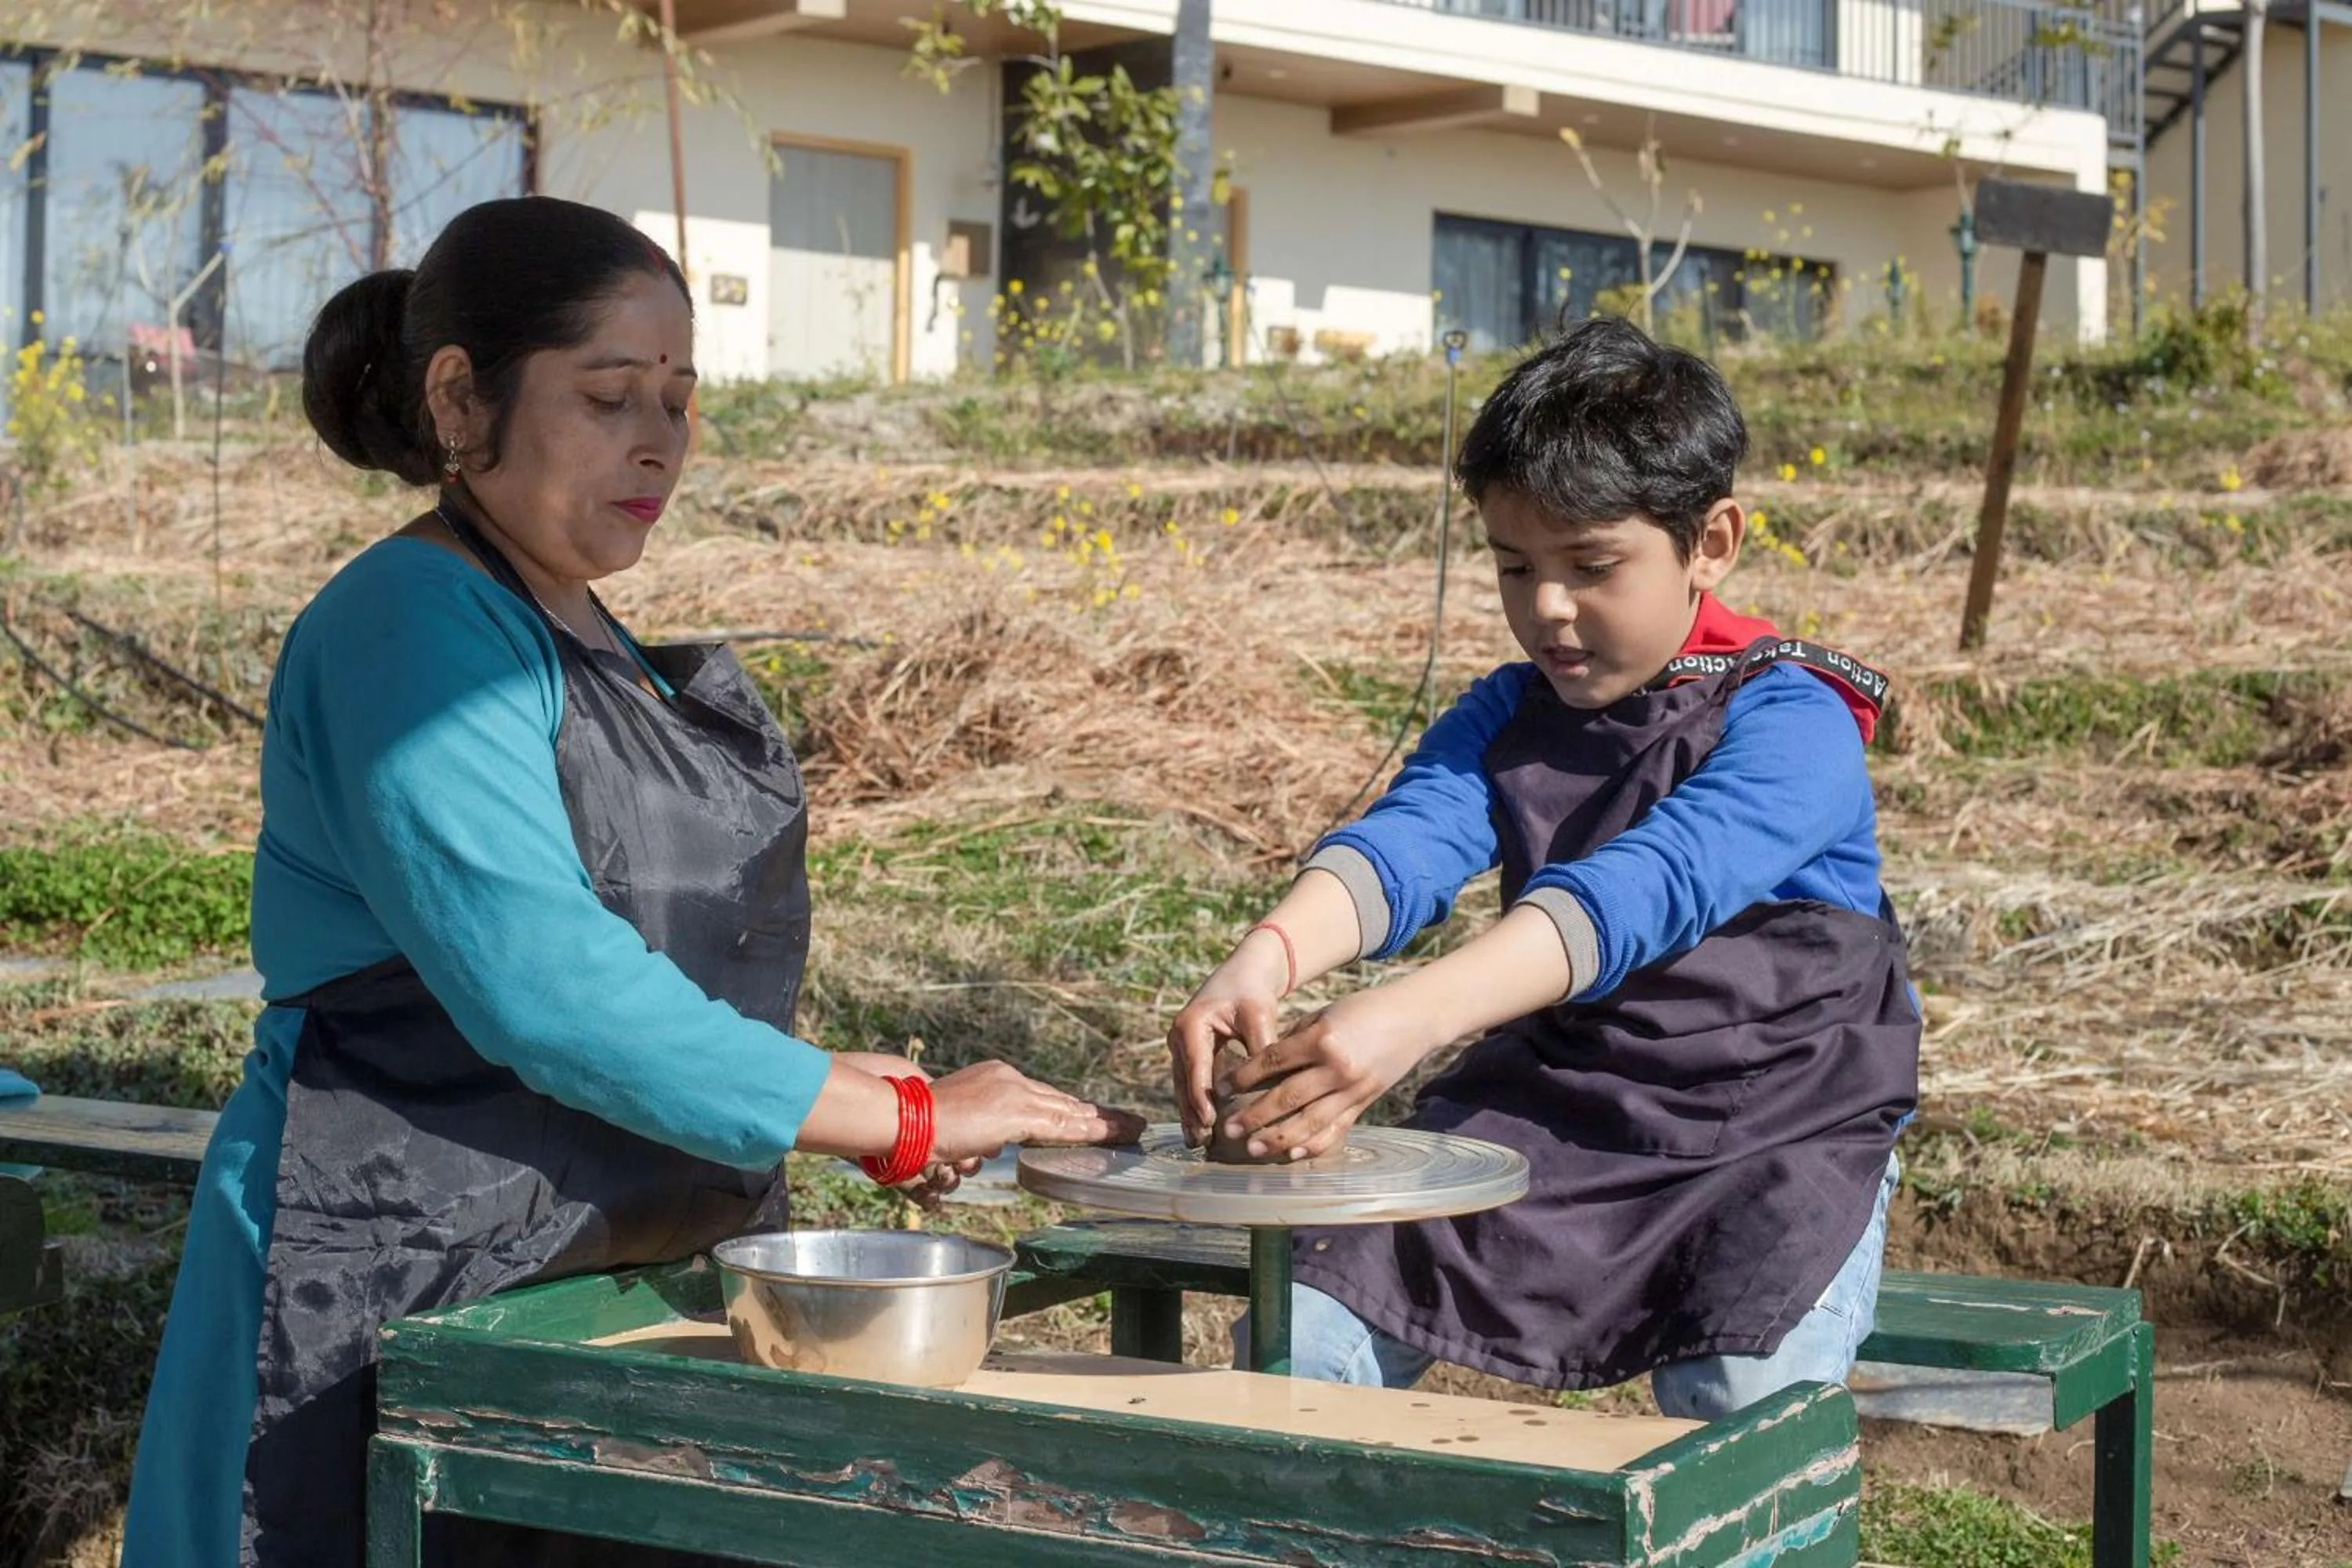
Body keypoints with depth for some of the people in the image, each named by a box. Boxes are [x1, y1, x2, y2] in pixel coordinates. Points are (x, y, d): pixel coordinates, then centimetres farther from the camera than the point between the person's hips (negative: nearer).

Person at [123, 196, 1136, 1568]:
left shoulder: (587, 643, 14)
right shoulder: (412, 631, -14)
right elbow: (543, 987, -25)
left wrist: (846, 1091, 1)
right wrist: (899, 1121, -20)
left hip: (625, 1274, 9)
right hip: (402, 1295, -8)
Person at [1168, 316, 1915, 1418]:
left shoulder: (1792, 723, -14)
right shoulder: (1506, 716, 5)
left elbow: (1645, 888, -32)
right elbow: (1407, 840, -15)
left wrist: (1413, 1017, -47)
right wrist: (1267, 959, -39)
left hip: (1780, 1133, -4)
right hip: (1550, 1110, 5)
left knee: (1746, 1409, -30)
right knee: (1293, 1337, -9)